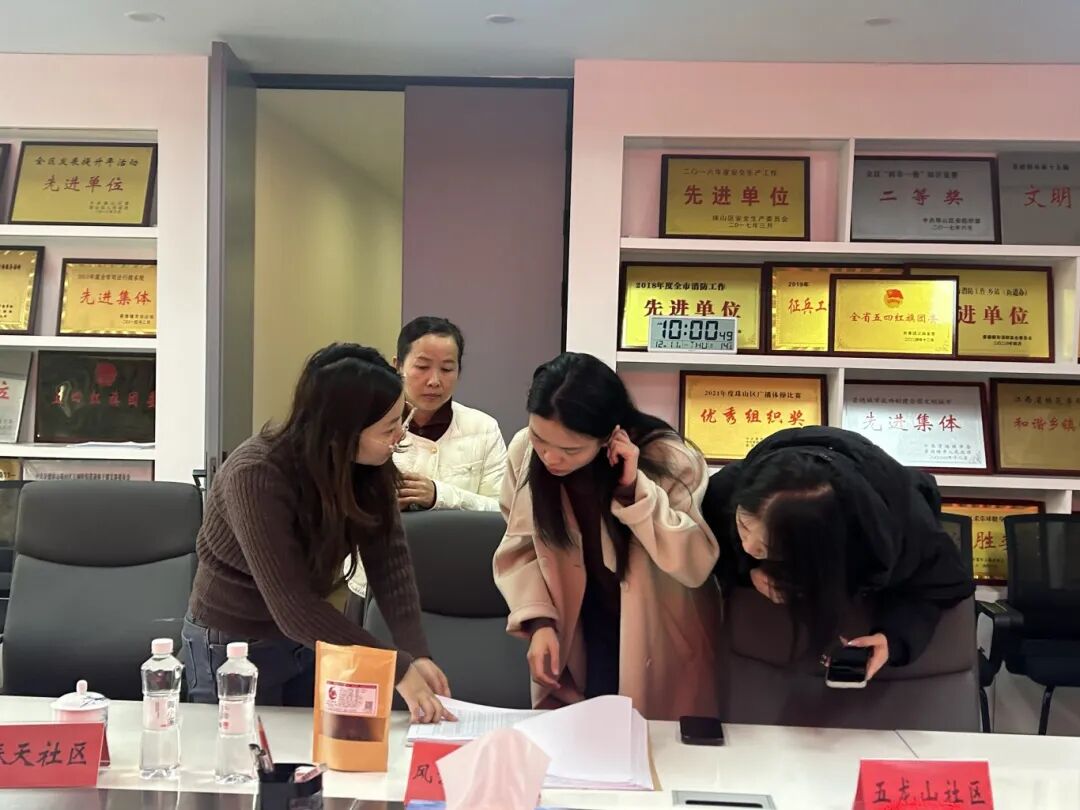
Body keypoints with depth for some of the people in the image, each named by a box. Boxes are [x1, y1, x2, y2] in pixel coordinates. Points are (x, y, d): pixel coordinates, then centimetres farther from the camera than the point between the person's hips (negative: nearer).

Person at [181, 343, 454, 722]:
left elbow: (389, 557, -17)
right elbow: (292, 609, -36)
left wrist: (416, 653, -29)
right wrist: (398, 669, -36)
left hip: (312, 636, 5)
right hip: (236, 644, -5)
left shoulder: (370, 462, -15)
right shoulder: (256, 476, -34)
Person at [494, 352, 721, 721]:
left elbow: (696, 566, -27)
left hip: (661, 646, -2)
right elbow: (520, 549, -4)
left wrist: (634, 489, -34)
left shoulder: (667, 461, -24)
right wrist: (539, 621, -17)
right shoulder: (524, 451, -14)